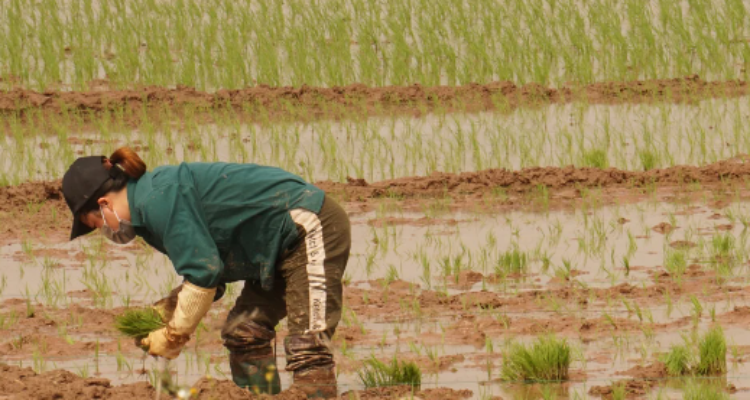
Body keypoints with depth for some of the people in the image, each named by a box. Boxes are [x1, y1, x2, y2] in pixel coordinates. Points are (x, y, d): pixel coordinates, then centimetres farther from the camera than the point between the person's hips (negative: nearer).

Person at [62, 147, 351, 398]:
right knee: (243, 333, 12)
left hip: (310, 228, -11)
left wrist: (173, 336, -11)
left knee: (307, 346, -19)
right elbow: (209, 275, 17)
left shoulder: (159, 200, -18)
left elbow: (204, 274, -21)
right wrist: (163, 312, 3)